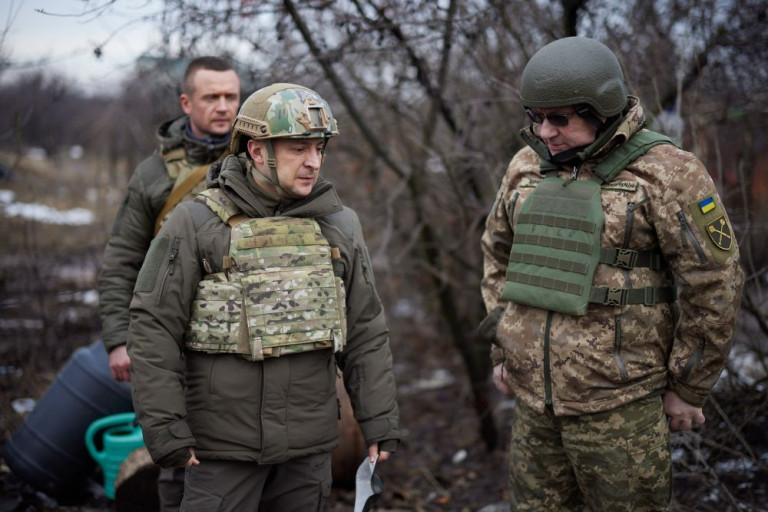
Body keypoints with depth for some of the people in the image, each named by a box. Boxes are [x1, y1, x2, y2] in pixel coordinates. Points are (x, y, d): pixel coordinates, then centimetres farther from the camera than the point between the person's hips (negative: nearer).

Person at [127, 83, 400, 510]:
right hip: (225, 443, -3)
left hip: (309, 444, 3)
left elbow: (365, 331, 6)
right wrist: (165, 429, -13)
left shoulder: (339, 226, 2)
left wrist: (381, 422, 4)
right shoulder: (195, 224, -8)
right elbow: (154, 329, -8)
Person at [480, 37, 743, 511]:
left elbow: (713, 284, -10)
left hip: (618, 404, -5)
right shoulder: (526, 167, 6)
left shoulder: (665, 173, -11)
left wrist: (689, 388, -5)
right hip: (534, 398, 6)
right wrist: (503, 350, 16)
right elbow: (498, 254, 18)